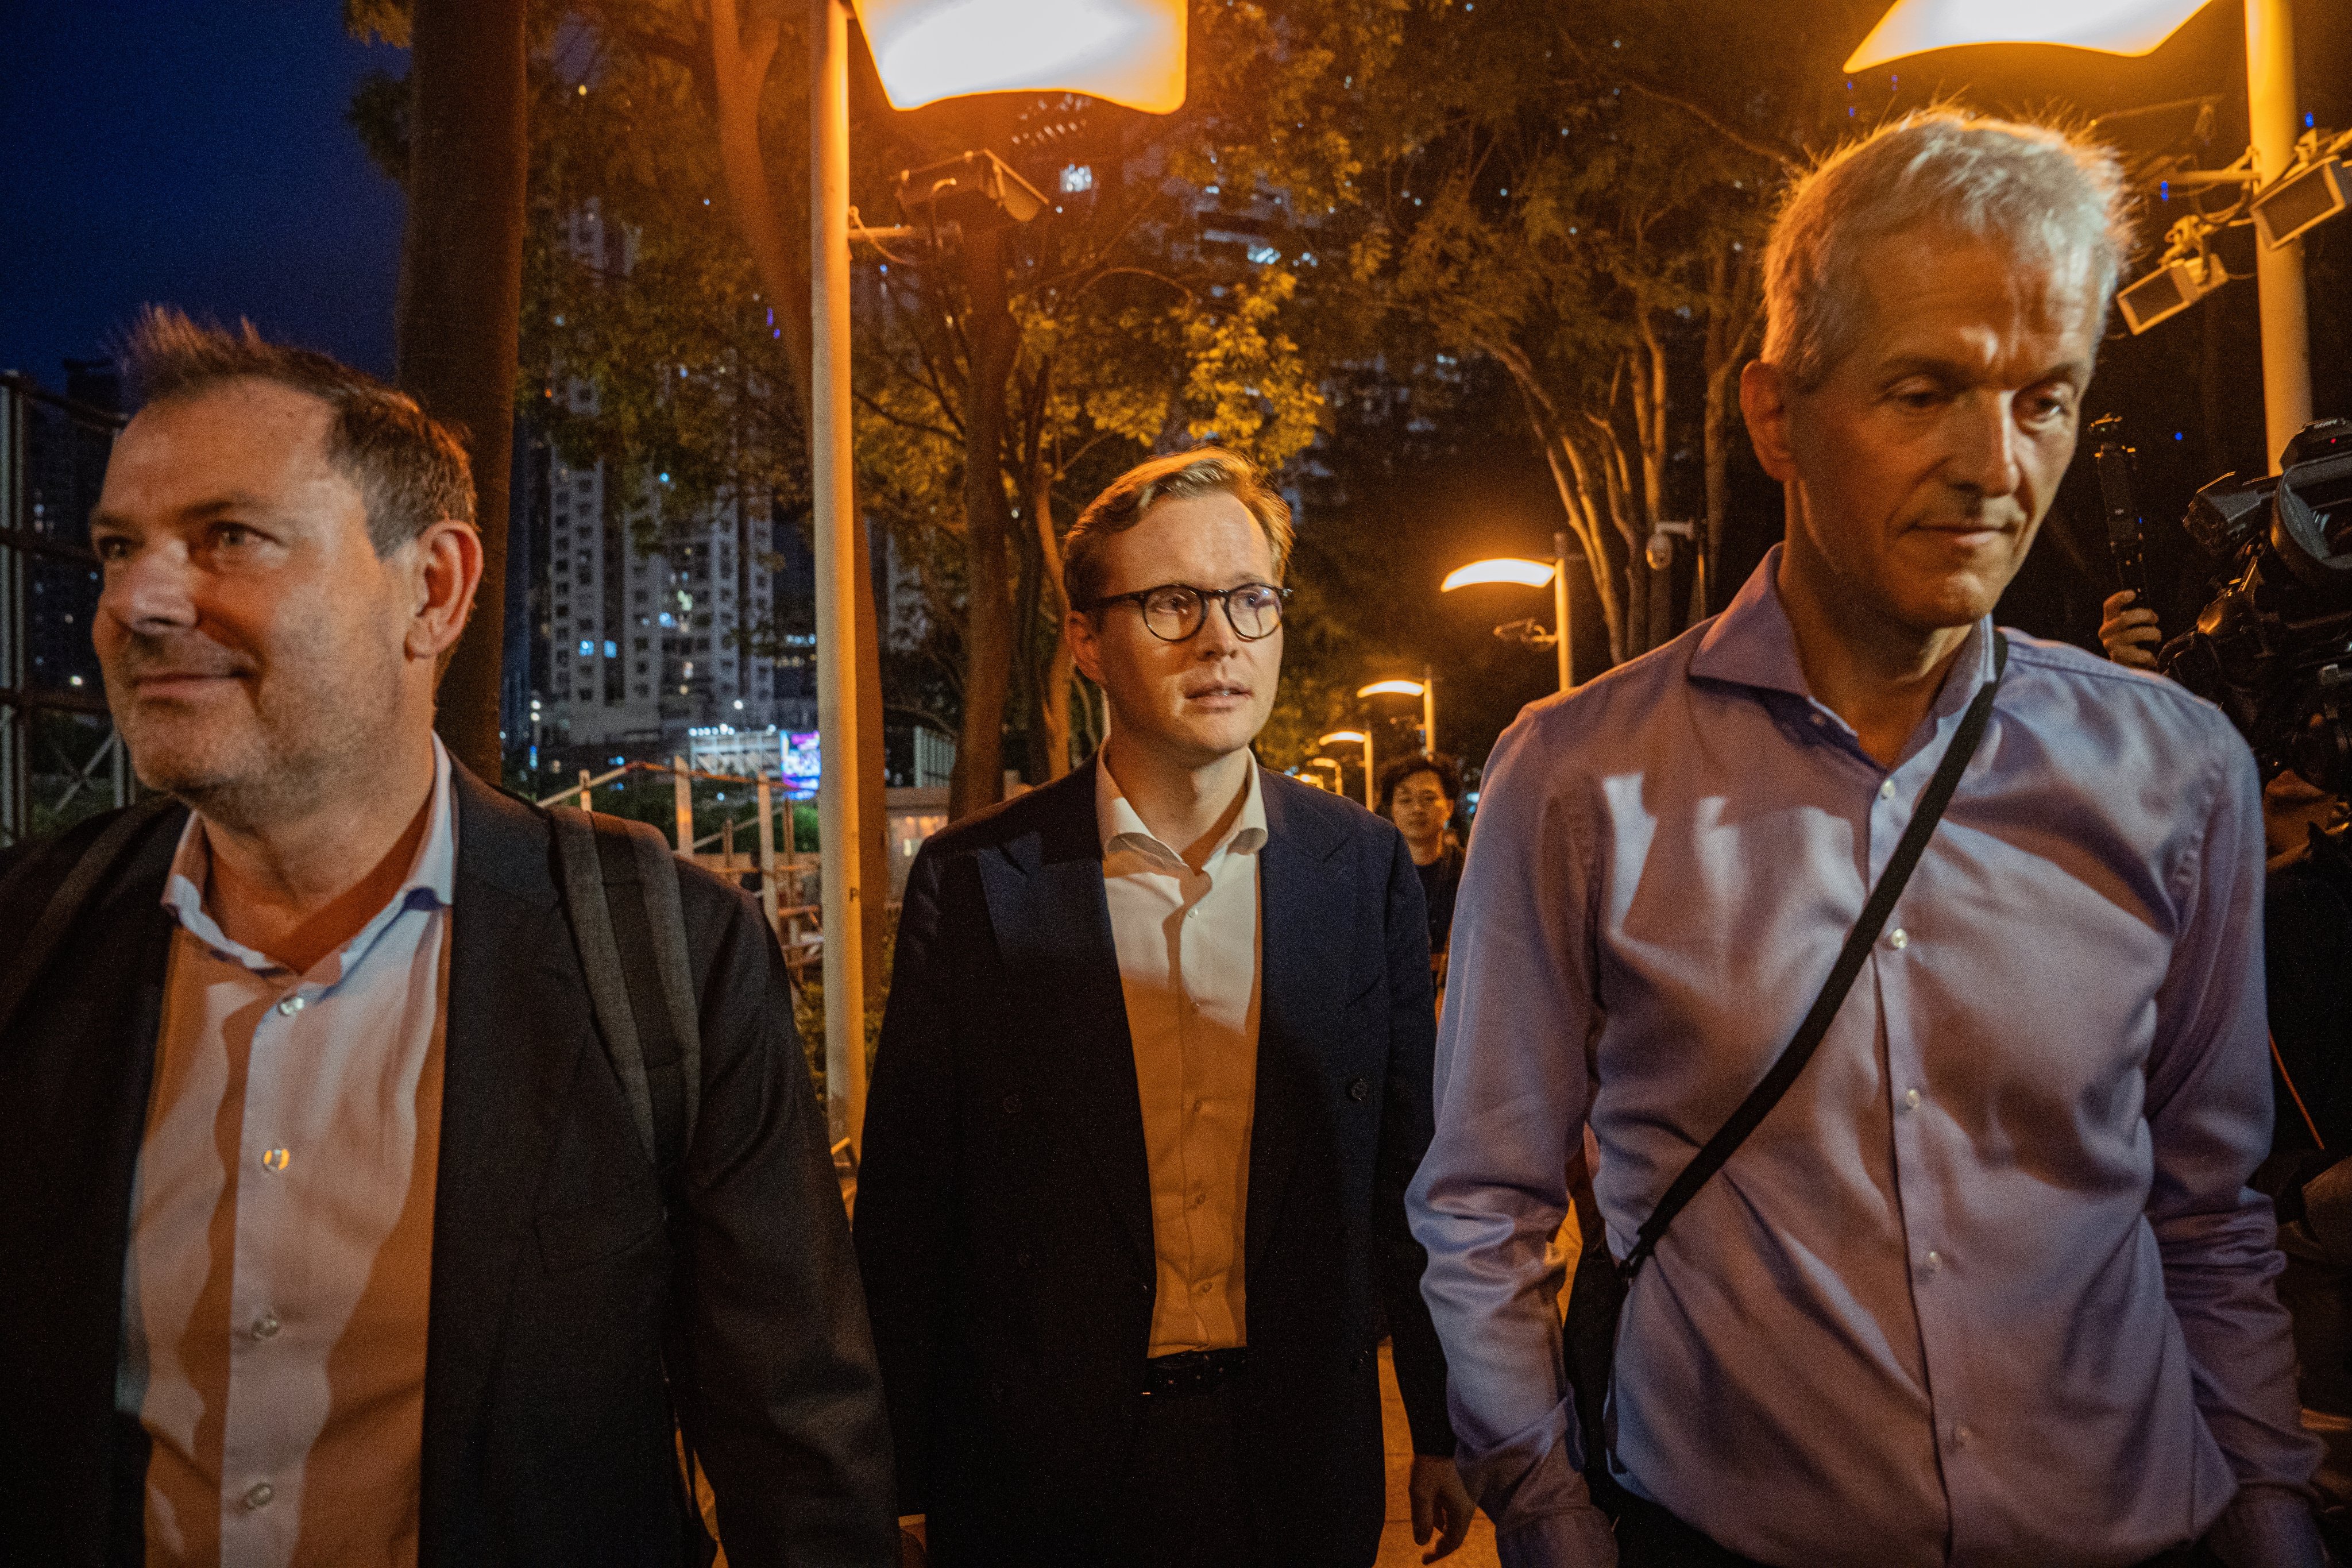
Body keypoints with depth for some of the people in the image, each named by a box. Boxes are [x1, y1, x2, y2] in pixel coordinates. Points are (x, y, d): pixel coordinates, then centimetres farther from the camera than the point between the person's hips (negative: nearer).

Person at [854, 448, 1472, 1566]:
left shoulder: (1366, 867, -4)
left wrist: (1442, 1430, 8)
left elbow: (1410, 1166, 3)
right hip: (1043, 1465, -1)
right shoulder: (973, 881, -10)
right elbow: (905, 1208, -5)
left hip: (1301, 1465, 2)